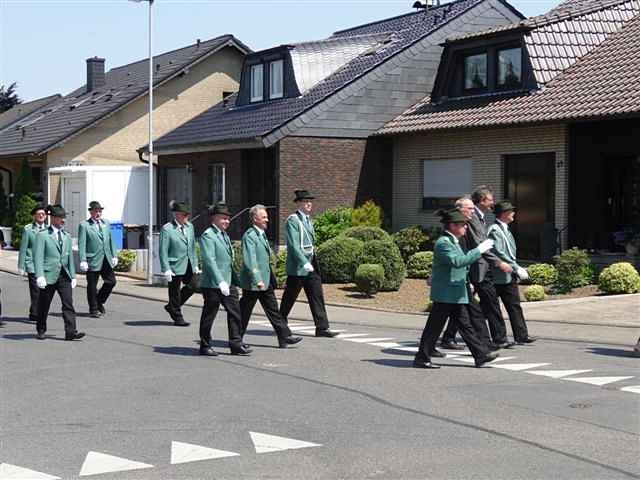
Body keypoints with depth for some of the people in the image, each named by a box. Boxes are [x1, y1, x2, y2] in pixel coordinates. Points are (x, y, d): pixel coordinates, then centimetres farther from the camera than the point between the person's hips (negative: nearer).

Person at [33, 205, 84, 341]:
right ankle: (40, 331, 22)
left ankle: (71, 332, -12)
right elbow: (38, 257, -8)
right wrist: (39, 276, -18)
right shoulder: (42, 235, -2)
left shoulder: (67, 236, 15)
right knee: (44, 305, 7)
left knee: (68, 304, -7)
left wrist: (73, 276, 15)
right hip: (49, 275, -4)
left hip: (64, 276, 4)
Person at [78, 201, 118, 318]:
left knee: (111, 281, 4)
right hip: (93, 260, -5)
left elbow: (111, 240, 17)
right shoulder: (84, 225, -4)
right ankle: (93, 309, 13)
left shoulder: (106, 223, 14)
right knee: (92, 286, 2)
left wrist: (114, 255, 10)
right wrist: (83, 260, -15)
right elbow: (81, 244, -8)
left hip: (106, 260, 5)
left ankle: (99, 301, 25)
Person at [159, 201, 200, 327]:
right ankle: (177, 317, 16)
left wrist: (195, 264, 13)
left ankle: (171, 307, 26)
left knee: (192, 286, 6)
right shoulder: (167, 229, -11)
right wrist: (166, 269, -18)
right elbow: (163, 251, -12)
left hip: (188, 265, 6)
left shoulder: (189, 226, 9)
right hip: (175, 266, -6)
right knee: (175, 292, 3)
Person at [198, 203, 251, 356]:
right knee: (209, 315, 2)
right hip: (212, 284, -8)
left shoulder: (224, 235, 16)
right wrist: (220, 282, -26)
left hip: (228, 282, 8)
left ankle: (236, 344, 7)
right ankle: (205, 346, 13)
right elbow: (209, 261, -20)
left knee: (235, 312, 3)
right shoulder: (208, 235, -12)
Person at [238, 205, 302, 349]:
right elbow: (250, 261, -23)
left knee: (273, 309, 6)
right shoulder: (249, 236, -16)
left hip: (266, 280, 9)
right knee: (244, 312, 3)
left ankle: (285, 337, 5)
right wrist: (257, 280, -28)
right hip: (253, 282, -9)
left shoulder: (262, 234, 14)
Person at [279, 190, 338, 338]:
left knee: (317, 296, 1)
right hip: (297, 266, -8)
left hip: (311, 266, 8)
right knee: (289, 298, 4)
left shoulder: (308, 220, 16)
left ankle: (322, 328, 0)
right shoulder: (293, 220, -11)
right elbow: (293, 245, -19)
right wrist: (304, 263, -25)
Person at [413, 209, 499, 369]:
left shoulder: (453, 242, 16)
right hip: (445, 294, -10)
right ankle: (422, 359, 4)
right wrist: (478, 250, -24)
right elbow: (458, 261, -28)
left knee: (465, 325, 10)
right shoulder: (443, 243, -16)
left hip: (456, 294, 10)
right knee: (434, 327, -3)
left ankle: (481, 355, 11)